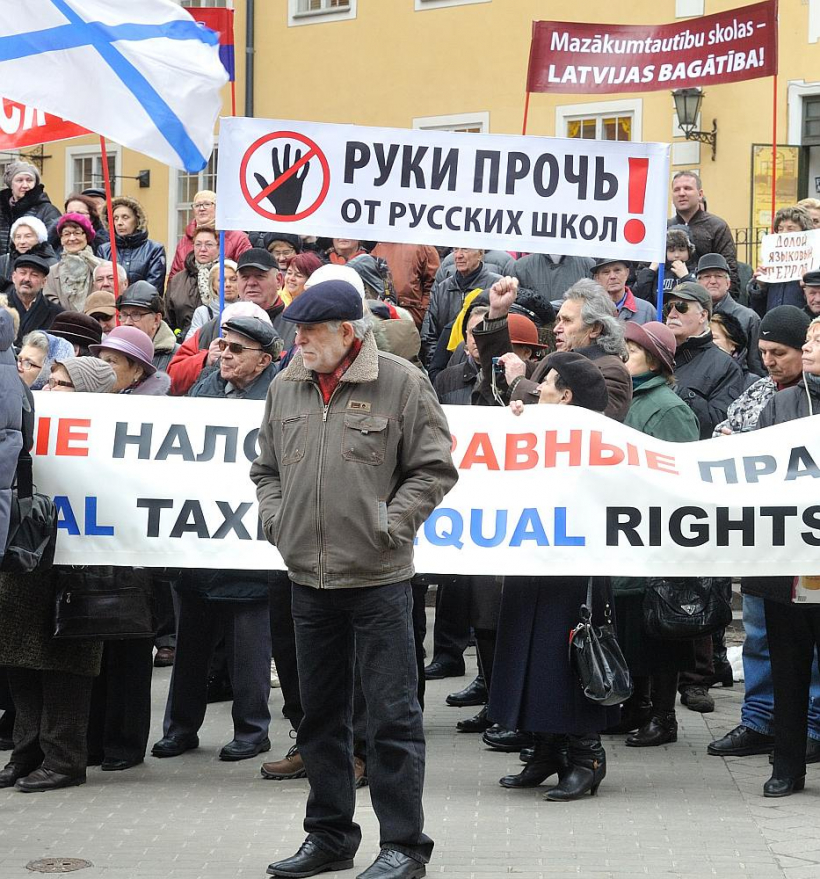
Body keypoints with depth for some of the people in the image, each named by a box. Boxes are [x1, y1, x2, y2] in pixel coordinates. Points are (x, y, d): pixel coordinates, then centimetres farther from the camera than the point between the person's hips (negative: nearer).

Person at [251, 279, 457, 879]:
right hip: (309, 578, 6)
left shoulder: (401, 383, -5)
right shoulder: (286, 389, 11)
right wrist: (275, 516, 6)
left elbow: (435, 468, -4)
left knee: (393, 714, -3)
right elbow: (267, 468, 21)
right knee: (322, 712, 14)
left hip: (378, 577, -6)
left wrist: (394, 521, -11)